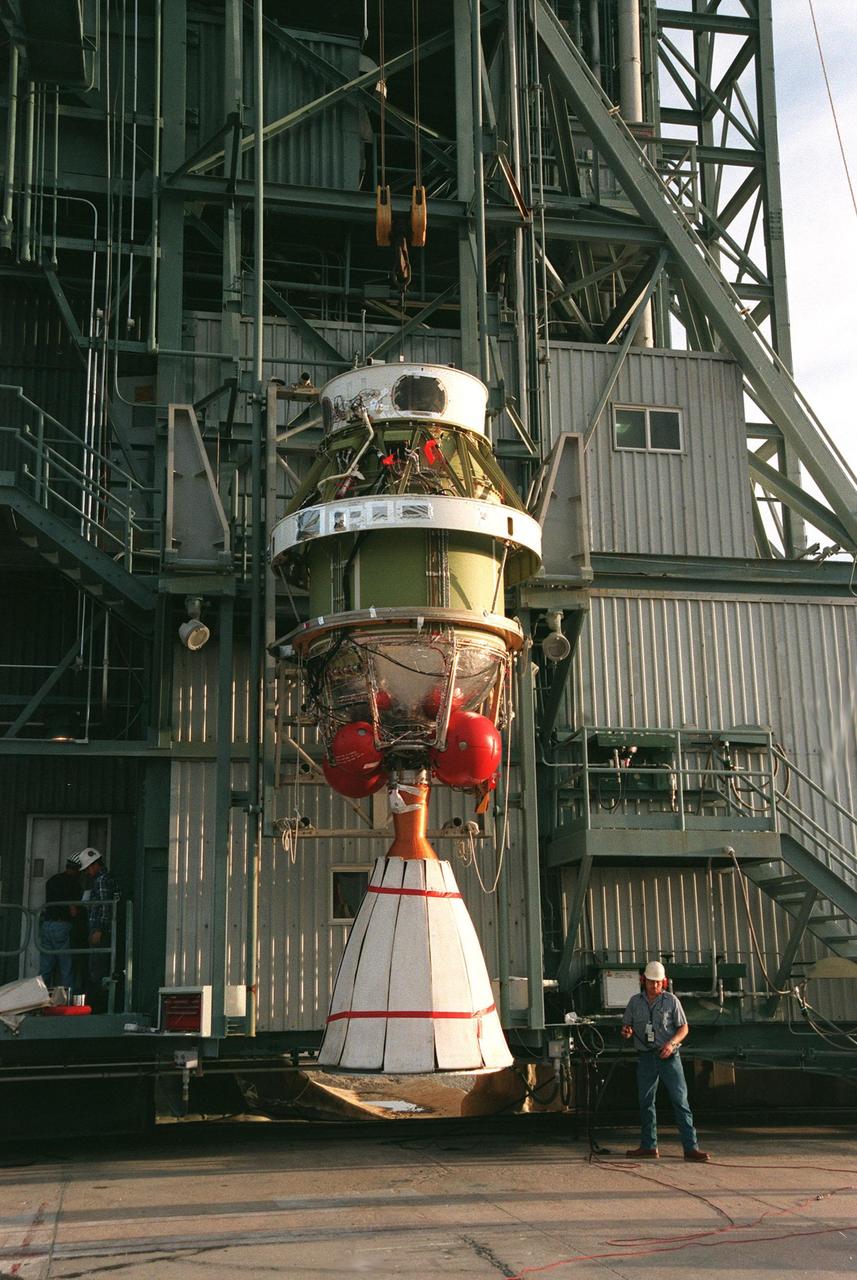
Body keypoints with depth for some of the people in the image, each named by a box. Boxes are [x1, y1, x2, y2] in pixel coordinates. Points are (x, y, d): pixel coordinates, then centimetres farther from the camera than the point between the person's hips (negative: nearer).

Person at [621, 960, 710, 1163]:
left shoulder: (671, 1000, 1)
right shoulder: (635, 1001, 8)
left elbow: (684, 1027, 1)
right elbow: (626, 1026, 14)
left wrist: (671, 1043, -16)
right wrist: (626, 1032, -10)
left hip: (668, 1057, -3)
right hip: (645, 1057, 3)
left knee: (680, 1100, -7)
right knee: (646, 1102, 6)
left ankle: (691, 1147, -7)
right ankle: (648, 1146, 15)